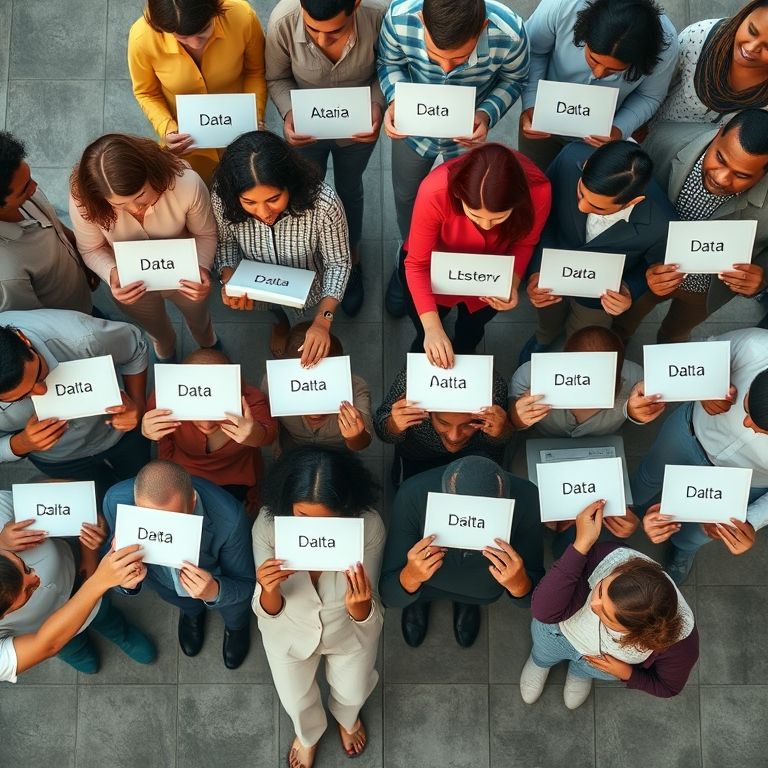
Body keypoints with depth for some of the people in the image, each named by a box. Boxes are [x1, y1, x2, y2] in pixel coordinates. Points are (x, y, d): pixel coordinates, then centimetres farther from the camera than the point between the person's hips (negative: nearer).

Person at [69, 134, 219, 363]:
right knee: (155, 328, 34)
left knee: (198, 317, 33)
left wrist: (202, 268, -39)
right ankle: (165, 349, 73)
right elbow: (91, 249, -17)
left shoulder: (186, 183, -38)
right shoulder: (82, 200, -36)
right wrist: (111, 274, -38)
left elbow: (205, 234, -19)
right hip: (132, 285, 1)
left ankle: (209, 344, 72)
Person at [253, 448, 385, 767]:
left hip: (351, 629, 0)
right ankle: (308, 735, 67)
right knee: (295, 701, 27)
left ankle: (346, 719, 70)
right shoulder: (267, 525, -35)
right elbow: (268, 612, -22)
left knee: (353, 693, 29)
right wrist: (269, 591, -45)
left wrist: (360, 604, -48)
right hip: (289, 631, 0)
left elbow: (366, 618, -24)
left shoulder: (369, 526, -36)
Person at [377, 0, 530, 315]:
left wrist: (487, 114, -33)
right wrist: (395, 100, -33)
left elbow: (513, 80, -14)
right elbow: (389, 61, -12)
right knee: (406, 199, 23)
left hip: (468, 132, -1)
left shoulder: (509, 33, -38)